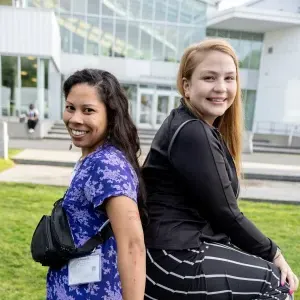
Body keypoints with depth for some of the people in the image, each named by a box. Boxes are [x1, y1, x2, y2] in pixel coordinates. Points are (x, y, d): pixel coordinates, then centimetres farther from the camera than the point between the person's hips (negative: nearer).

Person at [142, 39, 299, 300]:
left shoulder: (202, 130, 10)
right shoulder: (191, 133, -19)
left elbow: (216, 208, 10)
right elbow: (224, 214, -18)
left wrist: (268, 253, 5)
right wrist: (273, 254, -4)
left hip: (184, 248, 9)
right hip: (177, 262, -9)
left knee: (272, 272, 18)